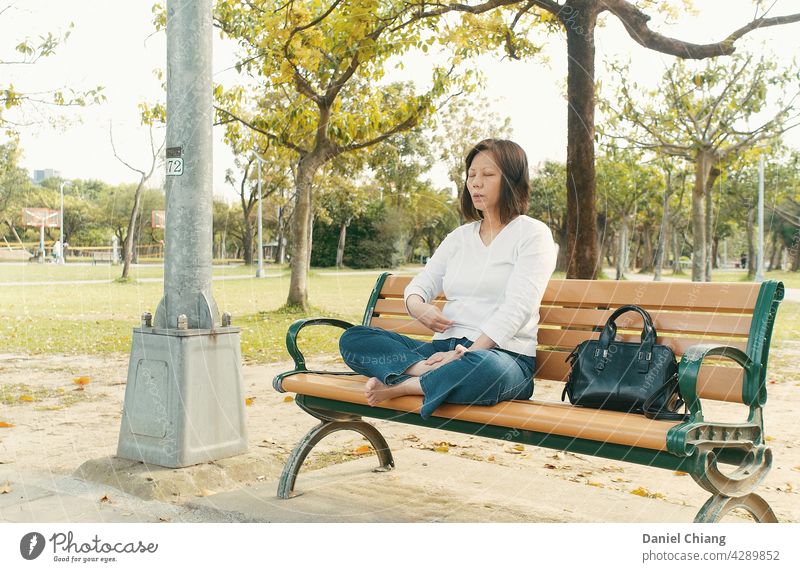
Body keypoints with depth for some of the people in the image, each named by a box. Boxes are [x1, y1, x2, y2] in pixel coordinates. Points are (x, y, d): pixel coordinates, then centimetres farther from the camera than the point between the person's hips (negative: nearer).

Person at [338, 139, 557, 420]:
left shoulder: (533, 234, 1)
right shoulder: (459, 237, 21)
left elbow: (516, 308, -11)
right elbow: (419, 285, 18)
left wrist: (468, 354, -21)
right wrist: (418, 306, -8)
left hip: (505, 354, -6)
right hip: (446, 349, 6)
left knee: (484, 368, -44)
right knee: (353, 339, -9)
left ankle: (398, 387, -22)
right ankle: (433, 372, -28)